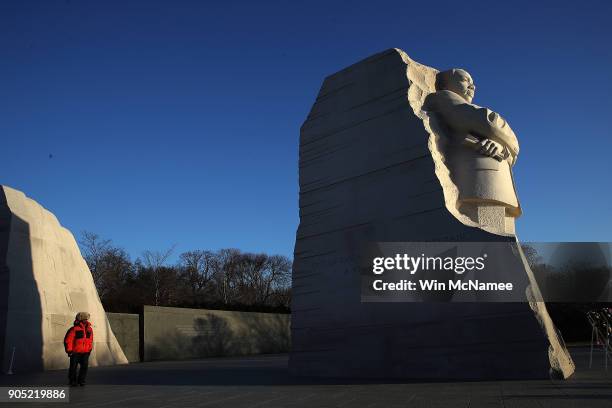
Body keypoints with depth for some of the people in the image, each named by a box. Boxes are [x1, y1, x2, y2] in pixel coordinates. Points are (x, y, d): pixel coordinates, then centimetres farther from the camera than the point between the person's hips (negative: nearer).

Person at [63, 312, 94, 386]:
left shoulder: (89, 329, 7)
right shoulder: (74, 329, -12)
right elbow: (68, 340, -11)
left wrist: (89, 349, 15)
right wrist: (69, 350, -10)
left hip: (85, 353, 4)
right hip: (75, 352, -4)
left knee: (84, 366, -1)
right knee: (73, 367, 5)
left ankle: (81, 380, 12)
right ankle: (72, 381, 19)